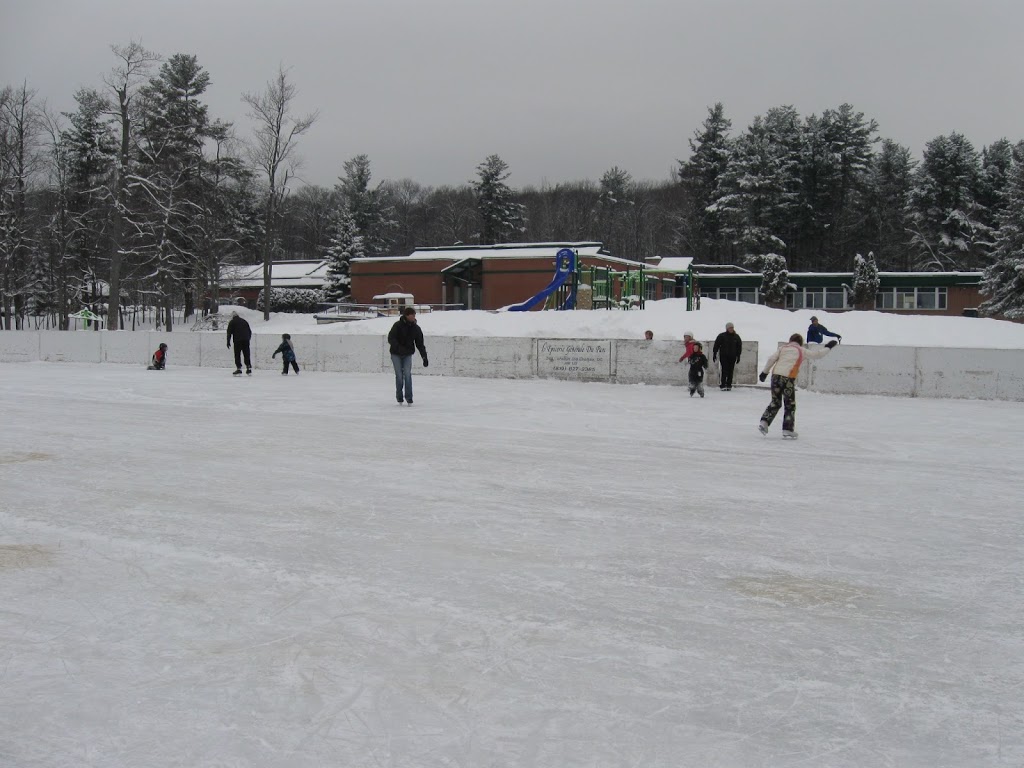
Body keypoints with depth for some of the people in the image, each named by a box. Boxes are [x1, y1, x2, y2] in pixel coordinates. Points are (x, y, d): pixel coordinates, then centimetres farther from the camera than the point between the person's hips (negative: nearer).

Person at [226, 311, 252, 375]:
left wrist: (228, 343, 2)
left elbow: (229, 332, 0)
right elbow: (250, 331, 23)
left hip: (237, 340, -4)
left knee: (237, 355, 0)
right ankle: (249, 369, 8)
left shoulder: (232, 322, 7)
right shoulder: (244, 321, 20)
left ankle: (239, 369, -7)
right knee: (246, 355, 9)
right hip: (246, 340, 4)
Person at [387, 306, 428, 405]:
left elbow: (420, 344, 2)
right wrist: (399, 348, -35)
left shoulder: (416, 328, -1)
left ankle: (409, 397, -6)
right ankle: (399, 397, 13)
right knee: (399, 375, -2)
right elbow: (390, 339, -20)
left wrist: (424, 357, -5)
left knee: (407, 374, -10)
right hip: (396, 354, -2)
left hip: (408, 355, 2)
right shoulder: (398, 325, -13)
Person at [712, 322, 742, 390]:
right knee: (725, 370, -10)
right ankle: (722, 385, -9)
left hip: (732, 357, 3)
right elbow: (716, 345, -1)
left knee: (730, 371, 3)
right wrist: (714, 354, -4)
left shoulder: (736, 337, 8)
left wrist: (738, 356, 11)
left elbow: (739, 346, 15)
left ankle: (729, 385, 10)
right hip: (723, 356, -3)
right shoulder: (722, 336, -2)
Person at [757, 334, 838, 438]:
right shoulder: (801, 351, 11)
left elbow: (771, 359, 6)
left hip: (775, 376, 4)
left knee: (775, 402, 17)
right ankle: (787, 430, 5)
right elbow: (817, 354, 17)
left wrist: (765, 372, 9)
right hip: (788, 379, -4)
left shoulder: (783, 348, 17)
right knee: (790, 405, 7)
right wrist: (828, 347, 31)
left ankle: (764, 423, 5)